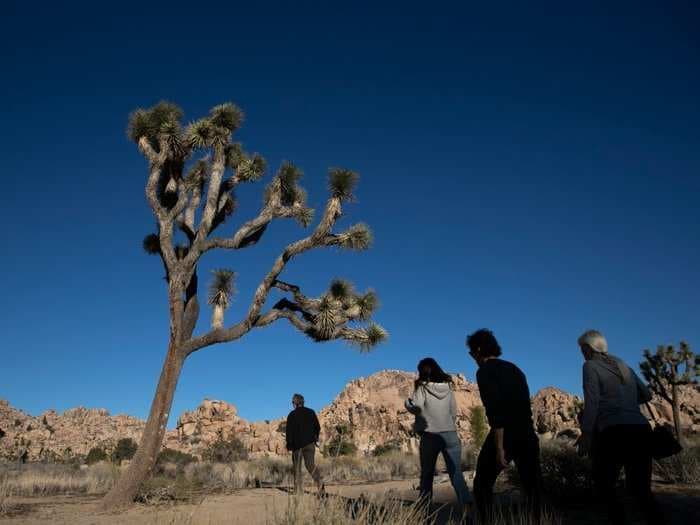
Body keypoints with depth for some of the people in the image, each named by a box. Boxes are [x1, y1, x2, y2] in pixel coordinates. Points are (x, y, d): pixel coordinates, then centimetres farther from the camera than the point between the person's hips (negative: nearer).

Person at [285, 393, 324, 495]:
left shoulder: (292, 415, -3)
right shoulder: (311, 412, 6)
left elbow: (289, 431, -5)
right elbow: (318, 427, 8)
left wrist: (289, 444, 5)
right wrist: (315, 438, 23)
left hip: (297, 444, -2)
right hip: (310, 443, 2)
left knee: (297, 467, 10)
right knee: (310, 464, 0)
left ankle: (298, 490, 12)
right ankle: (320, 483, -23)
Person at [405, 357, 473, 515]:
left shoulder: (422, 387, -4)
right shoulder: (448, 387, 9)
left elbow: (416, 407, -15)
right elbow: (454, 412, 14)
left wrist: (407, 402, 5)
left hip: (430, 435, -3)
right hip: (450, 434, 3)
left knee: (427, 474, 12)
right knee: (456, 473, 0)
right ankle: (466, 503, -20)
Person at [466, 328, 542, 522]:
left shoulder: (485, 372, -8)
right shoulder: (514, 369, 16)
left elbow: (495, 410, -18)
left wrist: (499, 447, -19)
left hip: (505, 435, -7)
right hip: (527, 435, 7)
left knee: (483, 484, 9)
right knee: (532, 487, 14)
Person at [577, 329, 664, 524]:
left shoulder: (590, 366, 1)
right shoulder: (623, 365, 19)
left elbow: (591, 401, -11)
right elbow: (646, 395, 26)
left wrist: (585, 434, -11)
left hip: (614, 432, -6)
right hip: (642, 430, 6)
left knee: (603, 484, 13)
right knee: (641, 489, 18)